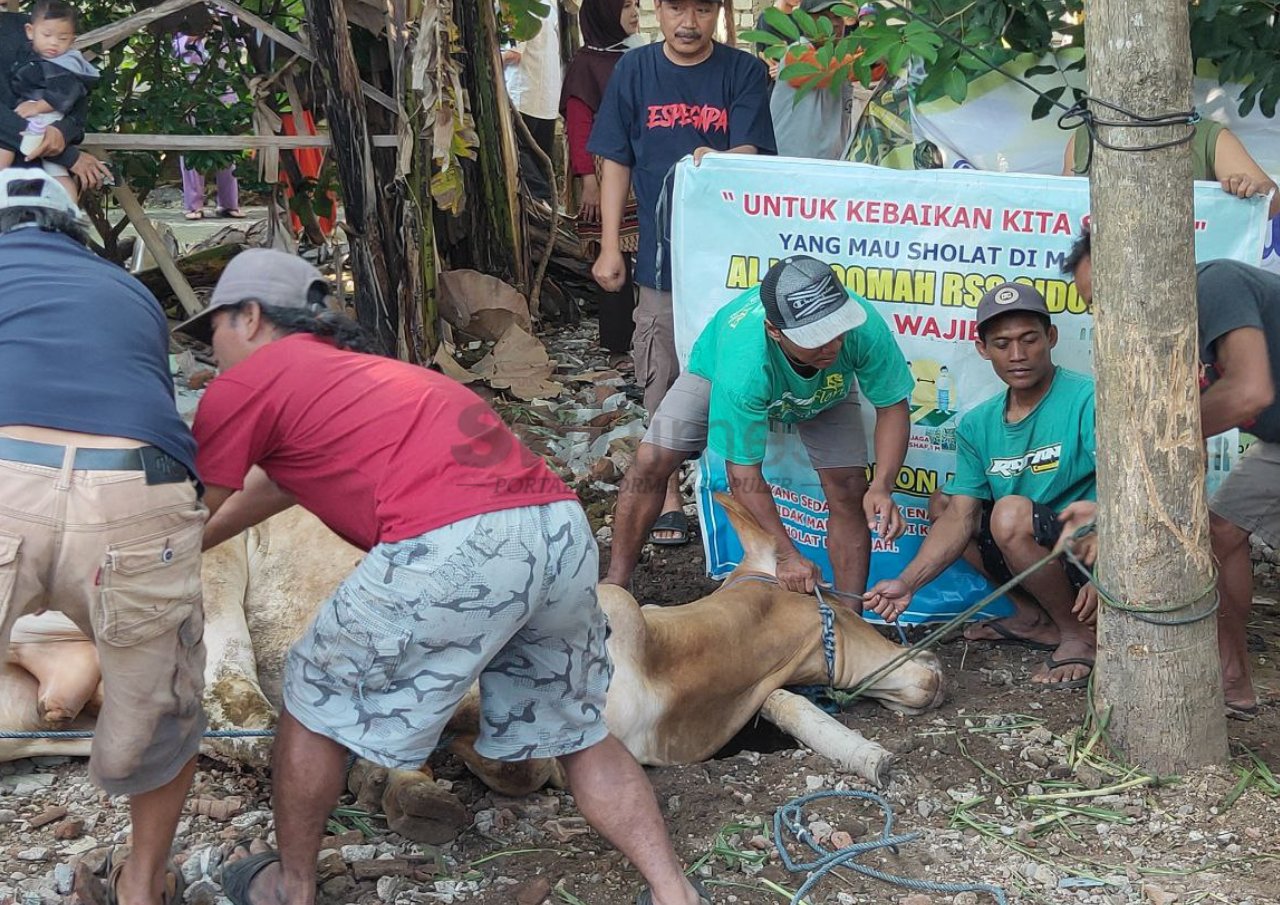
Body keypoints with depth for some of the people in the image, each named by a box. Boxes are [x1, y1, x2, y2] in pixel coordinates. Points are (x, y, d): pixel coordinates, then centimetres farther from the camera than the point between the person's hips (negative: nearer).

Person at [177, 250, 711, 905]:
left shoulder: (243, 386, 11)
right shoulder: (343, 369, 35)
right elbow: (276, 482, 51)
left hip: (452, 550, -7)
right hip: (562, 530, 8)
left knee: (314, 703, 17)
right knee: (578, 735, 24)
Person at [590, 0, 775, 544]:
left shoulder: (744, 73, -2)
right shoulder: (634, 70, 3)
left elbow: (749, 153, -12)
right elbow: (616, 163, 5)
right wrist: (610, 248, 0)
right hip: (661, 255, 1)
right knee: (663, 380, 5)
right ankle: (668, 498, 18)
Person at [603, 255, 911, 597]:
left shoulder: (864, 327, -42)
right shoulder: (743, 366, -47)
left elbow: (893, 405, -24)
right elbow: (743, 472, -36)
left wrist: (882, 488, -39)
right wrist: (787, 554, -35)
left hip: (825, 388, 2)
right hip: (717, 368, -2)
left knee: (849, 491, -14)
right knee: (651, 461, -14)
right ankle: (616, 583, 2)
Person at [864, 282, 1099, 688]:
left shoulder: (1086, 400, -17)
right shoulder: (978, 425, 3)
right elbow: (960, 518, -1)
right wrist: (908, 582, -15)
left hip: (1095, 553, -8)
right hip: (1041, 552, 8)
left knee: (1011, 513, -30)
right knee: (943, 505, 11)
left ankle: (1081, 634, -9)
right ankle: (1035, 618, 10)